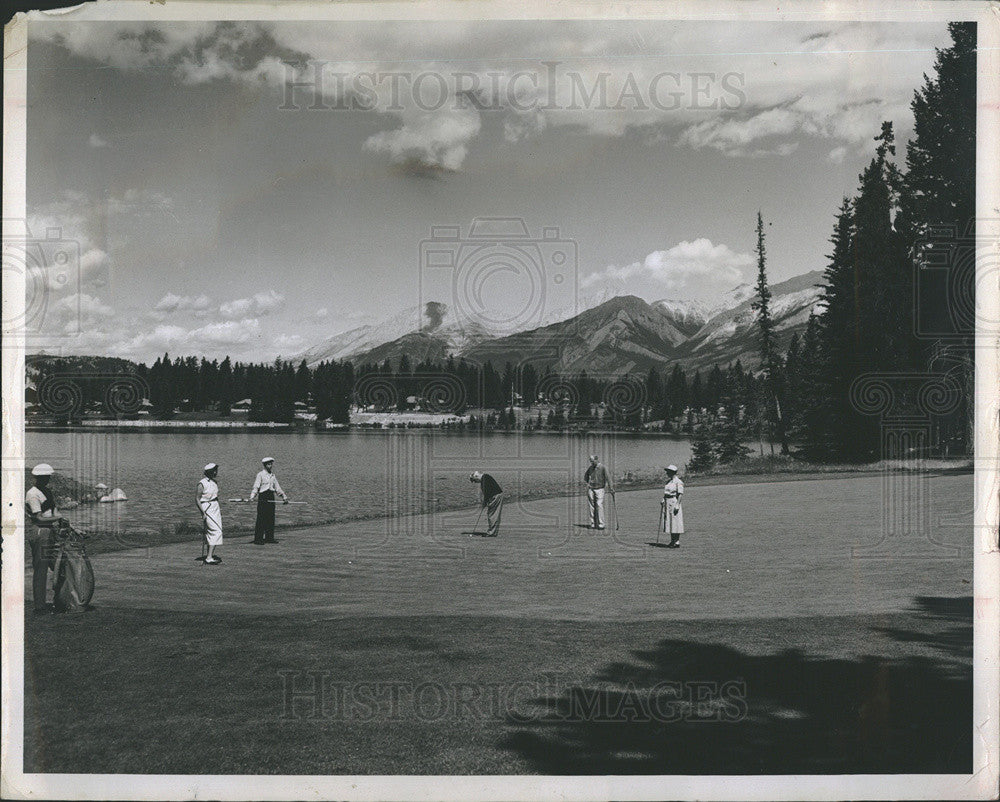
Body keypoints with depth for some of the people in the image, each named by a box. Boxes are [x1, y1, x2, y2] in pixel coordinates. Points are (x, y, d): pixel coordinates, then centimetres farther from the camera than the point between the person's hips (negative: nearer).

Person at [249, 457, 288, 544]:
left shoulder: (273, 476, 15)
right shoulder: (260, 475, -3)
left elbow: (277, 488, 20)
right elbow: (256, 487, -8)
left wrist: (284, 497, 15)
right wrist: (252, 497, -21)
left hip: (271, 498, 6)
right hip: (263, 497, -6)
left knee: (271, 518, 6)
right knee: (261, 519, -7)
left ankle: (269, 538, 12)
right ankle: (258, 539, -6)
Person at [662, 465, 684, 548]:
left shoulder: (678, 482, -12)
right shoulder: (668, 481, 15)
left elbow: (680, 494, -16)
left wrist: (677, 505, -22)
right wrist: (663, 500, 7)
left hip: (674, 502, -9)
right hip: (667, 503, 9)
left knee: (675, 522, -6)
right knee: (669, 522, 10)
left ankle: (677, 542, -2)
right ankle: (672, 541, 17)